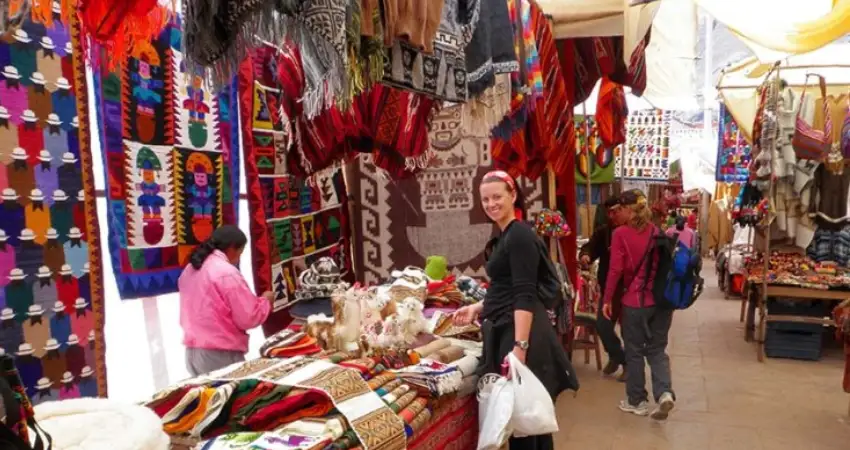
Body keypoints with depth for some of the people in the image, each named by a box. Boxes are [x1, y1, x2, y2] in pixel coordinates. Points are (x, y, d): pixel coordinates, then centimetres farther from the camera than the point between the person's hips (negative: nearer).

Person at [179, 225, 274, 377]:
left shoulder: (190, 269, 10)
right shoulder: (227, 273, -15)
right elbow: (248, 318, -12)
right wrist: (265, 301, 2)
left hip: (192, 351, 8)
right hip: (221, 354, -8)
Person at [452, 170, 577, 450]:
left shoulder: (519, 235, -14)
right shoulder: (505, 236, 15)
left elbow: (525, 296, -22)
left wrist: (519, 346, -28)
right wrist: (478, 308, 17)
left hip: (520, 332, -10)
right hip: (506, 330, 10)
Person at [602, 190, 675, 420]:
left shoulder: (620, 234, -10)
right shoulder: (657, 232, 4)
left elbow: (615, 270, -12)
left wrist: (607, 299, -3)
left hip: (635, 301, -4)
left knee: (634, 351, 10)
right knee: (657, 349, 15)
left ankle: (637, 401, 20)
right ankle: (665, 393, -1)